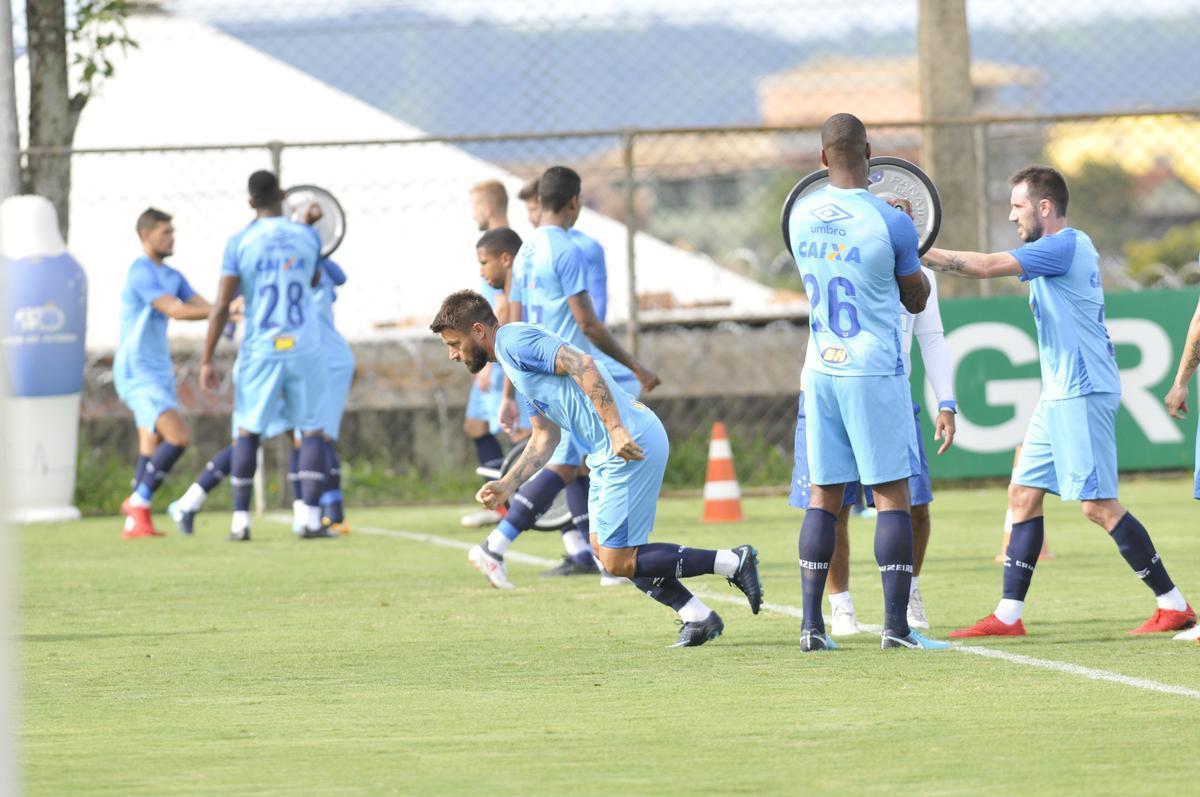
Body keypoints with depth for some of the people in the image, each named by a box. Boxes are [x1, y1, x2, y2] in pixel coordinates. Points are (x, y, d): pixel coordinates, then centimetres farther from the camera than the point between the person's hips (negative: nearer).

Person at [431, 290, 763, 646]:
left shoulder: (514, 340, -10)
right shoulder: (512, 355, 22)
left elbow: (583, 365, -22)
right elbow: (545, 437, 25)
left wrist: (616, 429, -27)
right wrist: (506, 485, 18)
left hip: (631, 446, -11)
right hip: (609, 454, 11)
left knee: (618, 562, -6)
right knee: (603, 548, 15)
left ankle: (733, 562, -1)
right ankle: (698, 617, 15)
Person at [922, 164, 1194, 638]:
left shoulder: (1063, 247, -15)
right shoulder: (1067, 247, 16)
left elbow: (985, 266, -20)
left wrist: (919, 254, -13)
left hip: (1082, 394, -10)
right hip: (1058, 397, 10)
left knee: (1098, 505, -10)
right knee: (1023, 496, 8)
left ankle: (1173, 606, -5)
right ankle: (1008, 616, 8)